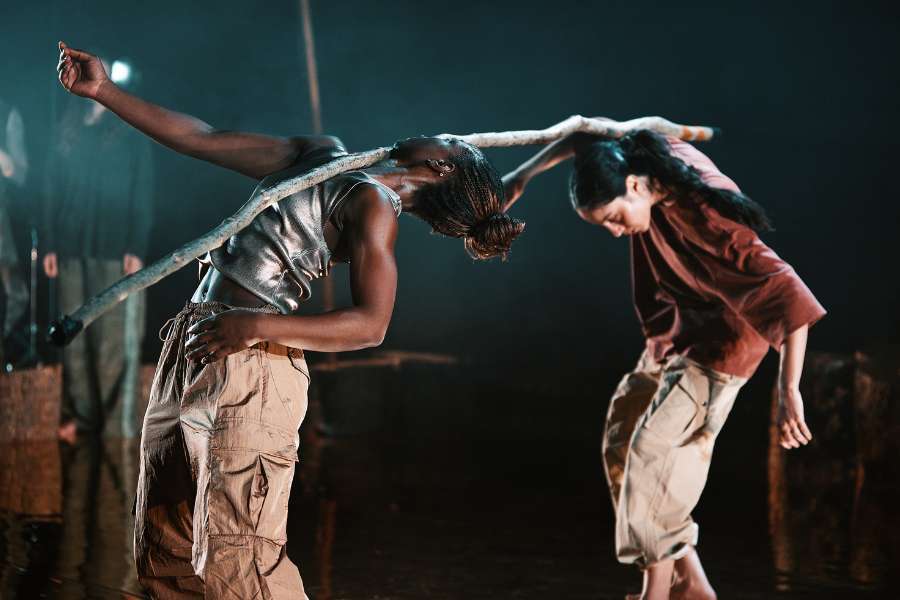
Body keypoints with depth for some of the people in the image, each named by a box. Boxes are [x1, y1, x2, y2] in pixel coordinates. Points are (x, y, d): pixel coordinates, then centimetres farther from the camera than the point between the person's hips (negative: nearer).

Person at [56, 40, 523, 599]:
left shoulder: (374, 203, -7)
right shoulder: (326, 155, 16)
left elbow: (370, 323, -16)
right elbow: (206, 140, 18)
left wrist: (256, 327, -24)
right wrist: (103, 90, 15)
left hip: (247, 366, -9)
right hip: (195, 350, 9)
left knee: (238, 555, -14)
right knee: (165, 552, 11)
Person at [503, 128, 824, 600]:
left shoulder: (709, 222, -35)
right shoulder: (646, 157, -13)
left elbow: (789, 298, -36)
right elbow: (586, 137, 8)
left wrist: (789, 391, -36)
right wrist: (524, 175, -1)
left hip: (717, 346, -9)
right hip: (671, 336, 9)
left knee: (652, 454, -15)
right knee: (621, 444, 10)